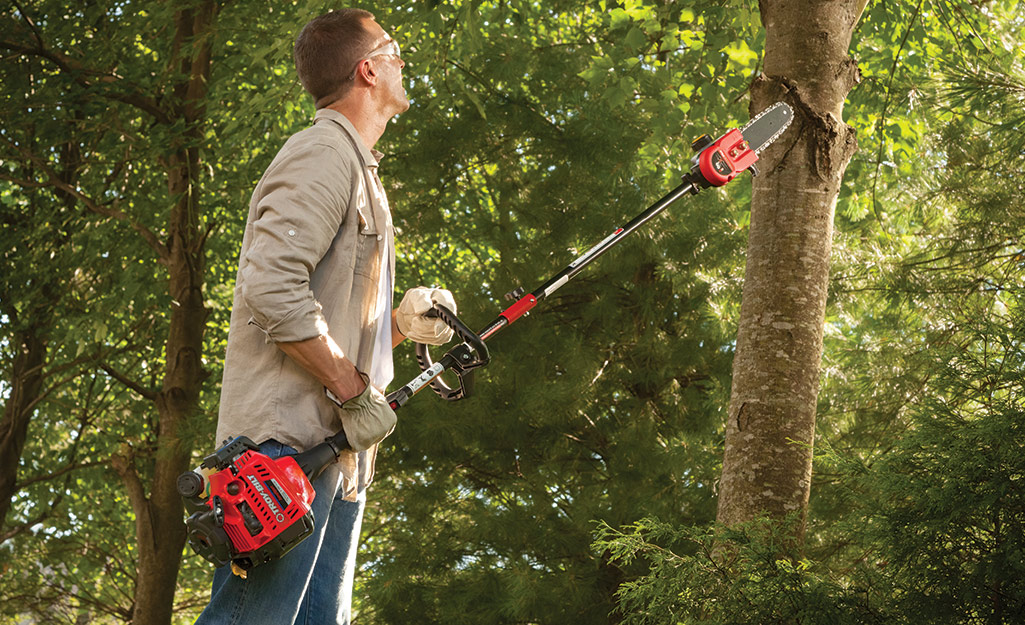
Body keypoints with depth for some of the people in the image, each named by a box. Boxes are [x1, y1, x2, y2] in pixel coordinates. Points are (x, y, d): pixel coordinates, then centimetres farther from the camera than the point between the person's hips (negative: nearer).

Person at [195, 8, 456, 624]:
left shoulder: (357, 171, 28)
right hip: (288, 438, -10)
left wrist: (398, 321, 11)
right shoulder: (324, 153, -4)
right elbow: (272, 287, -18)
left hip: (338, 449, 10)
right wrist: (354, 391, -15)